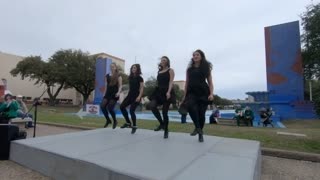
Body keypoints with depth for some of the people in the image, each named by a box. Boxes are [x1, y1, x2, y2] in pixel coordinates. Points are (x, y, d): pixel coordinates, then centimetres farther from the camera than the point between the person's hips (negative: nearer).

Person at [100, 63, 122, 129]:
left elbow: (120, 86, -5)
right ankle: (108, 120, 10)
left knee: (110, 108, -14)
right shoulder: (107, 76, 14)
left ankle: (115, 121, 12)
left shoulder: (118, 76, 0)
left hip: (114, 94, -5)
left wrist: (118, 92, -23)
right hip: (108, 94, 5)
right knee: (102, 106, -12)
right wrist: (104, 94, 17)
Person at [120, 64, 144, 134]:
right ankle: (128, 123, 12)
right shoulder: (130, 77, 12)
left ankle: (134, 126, 6)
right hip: (130, 95, 7)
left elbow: (141, 88, -11)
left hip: (136, 96, -7)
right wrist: (129, 94, 15)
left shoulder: (139, 78, -6)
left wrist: (139, 96, -21)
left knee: (131, 110, -14)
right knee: (122, 106, -2)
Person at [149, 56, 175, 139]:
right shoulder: (159, 71, 21)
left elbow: (171, 82, -9)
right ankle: (161, 123, -3)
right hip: (158, 91, 5)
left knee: (164, 112, -5)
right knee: (152, 105, -21)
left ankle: (166, 131, 13)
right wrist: (154, 92, 16)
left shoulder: (170, 70, 4)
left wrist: (168, 92, -24)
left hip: (166, 92, -5)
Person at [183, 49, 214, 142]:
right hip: (192, 92, 1)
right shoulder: (189, 69, 14)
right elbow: (187, 83, 15)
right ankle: (197, 127, -13)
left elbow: (210, 82, 5)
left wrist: (211, 94, -10)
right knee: (190, 106, -29)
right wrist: (184, 95, 10)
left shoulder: (206, 68, 8)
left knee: (201, 112, -2)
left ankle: (200, 134, 18)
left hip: (203, 92, -1)